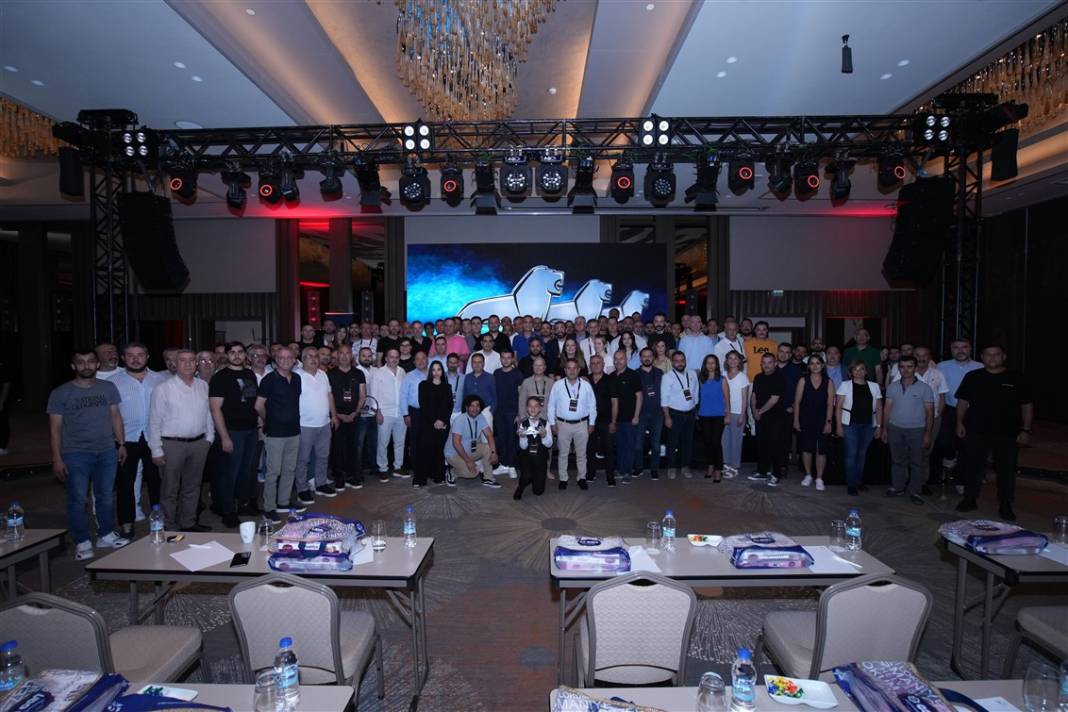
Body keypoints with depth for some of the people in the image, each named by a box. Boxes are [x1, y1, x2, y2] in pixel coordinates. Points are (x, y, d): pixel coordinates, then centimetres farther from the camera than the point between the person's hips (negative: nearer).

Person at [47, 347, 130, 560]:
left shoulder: (108, 388, 5)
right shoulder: (60, 393, -2)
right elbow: (55, 427, -2)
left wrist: (121, 444, 5)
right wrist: (57, 459, -6)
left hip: (107, 452, 3)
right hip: (75, 454, -2)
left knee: (105, 497, 12)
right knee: (77, 500, 2)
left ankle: (106, 536, 26)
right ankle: (82, 543, 14)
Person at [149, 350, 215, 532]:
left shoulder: (203, 386, 5)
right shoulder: (163, 388, -8)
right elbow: (154, 421, -8)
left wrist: (209, 436, 9)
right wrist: (156, 450, -9)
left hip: (199, 443, 5)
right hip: (172, 444, -4)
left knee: (192, 487, 16)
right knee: (170, 490, 6)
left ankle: (188, 523, 31)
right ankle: (170, 528, 19)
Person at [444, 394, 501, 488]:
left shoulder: (480, 417, -5)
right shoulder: (460, 420, -24)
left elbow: (489, 435, -8)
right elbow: (456, 443, -28)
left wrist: (494, 452, -23)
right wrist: (468, 461, -29)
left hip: (470, 450, 7)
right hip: (454, 453, -7)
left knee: (488, 448, -16)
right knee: (472, 472, -25)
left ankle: (487, 478, -4)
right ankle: (451, 473, 4)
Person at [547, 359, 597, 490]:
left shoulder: (586, 385, -1)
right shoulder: (557, 385, -5)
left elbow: (592, 405, 4)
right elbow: (551, 405, -1)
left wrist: (591, 423, 4)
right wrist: (553, 424, -2)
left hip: (582, 424, 1)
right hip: (563, 424, -1)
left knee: (581, 453, 10)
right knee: (563, 453, 8)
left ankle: (582, 478, 24)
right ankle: (563, 479, 19)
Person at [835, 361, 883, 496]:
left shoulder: (874, 386, 8)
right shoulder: (845, 385, -1)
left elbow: (878, 409, 10)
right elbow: (838, 407, -3)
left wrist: (879, 426, 4)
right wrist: (839, 425, -8)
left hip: (868, 425, 3)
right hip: (850, 425, -3)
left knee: (862, 454, 11)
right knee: (851, 454, -2)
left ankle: (858, 482, 24)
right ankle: (851, 485, 4)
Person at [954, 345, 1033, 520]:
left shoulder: (1017, 379, 1)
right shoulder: (972, 377, 5)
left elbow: (1027, 405, 3)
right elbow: (963, 401, 8)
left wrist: (1025, 430, -2)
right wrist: (960, 422, 0)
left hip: (1006, 433, -1)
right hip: (976, 432, 1)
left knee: (1006, 470, 6)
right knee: (973, 466, 8)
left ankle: (1005, 506, 18)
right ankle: (970, 500, 20)